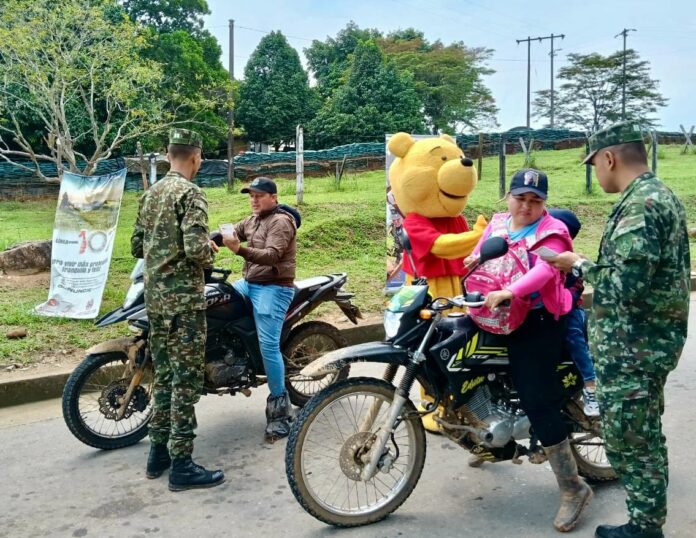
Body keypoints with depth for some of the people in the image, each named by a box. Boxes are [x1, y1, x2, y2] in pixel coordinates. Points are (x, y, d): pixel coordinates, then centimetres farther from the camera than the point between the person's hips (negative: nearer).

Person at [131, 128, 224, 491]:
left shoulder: (150, 194, 13)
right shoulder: (190, 193, -12)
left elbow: (136, 246, 16)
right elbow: (196, 248, -23)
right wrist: (209, 253, -2)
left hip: (154, 295, 9)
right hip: (184, 297, -8)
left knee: (163, 374, 15)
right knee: (186, 379, -4)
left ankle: (159, 453, 24)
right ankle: (181, 465, 1)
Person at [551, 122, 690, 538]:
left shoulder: (639, 206, -21)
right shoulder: (661, 195, 12)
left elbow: (624, 285, -29)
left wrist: (580, 265, -14)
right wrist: (594, 289, 21)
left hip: (633, 347, -11)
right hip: (653, 339, 11)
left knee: (628, 441, 1)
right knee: (646, 436, 20)